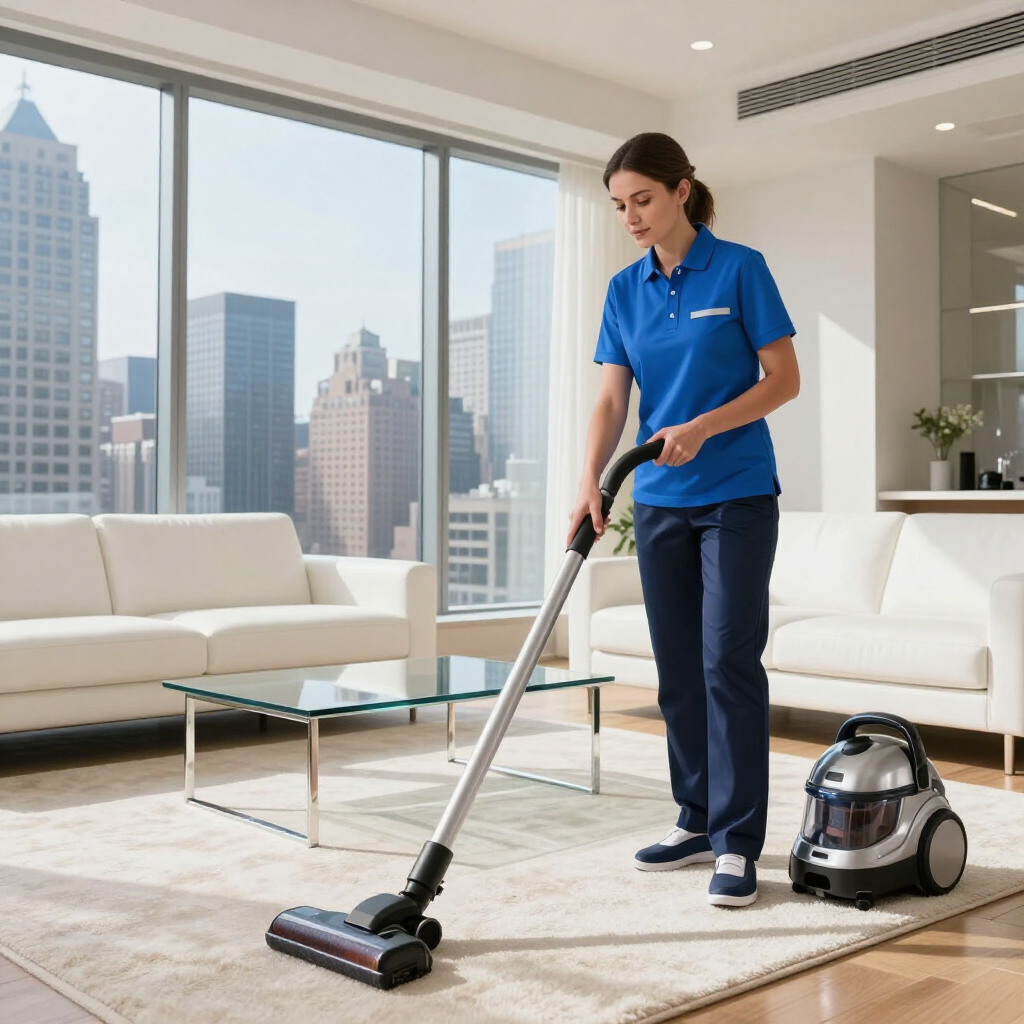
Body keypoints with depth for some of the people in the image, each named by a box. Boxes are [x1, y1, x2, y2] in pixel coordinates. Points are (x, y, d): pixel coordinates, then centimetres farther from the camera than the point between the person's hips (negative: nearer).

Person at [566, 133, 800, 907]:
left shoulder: (739, 269, -6)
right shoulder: (625, 290, 8)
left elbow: (784, 380, -7)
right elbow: (611, 401, 3)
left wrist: (702, 428, -20)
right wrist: (591, 484, -13)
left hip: (737, 496, -5)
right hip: (660, 502, 5)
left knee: (730, 660, -8)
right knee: (678, 668, 9)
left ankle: (739, 843, 0)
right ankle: (699, 822, 21)